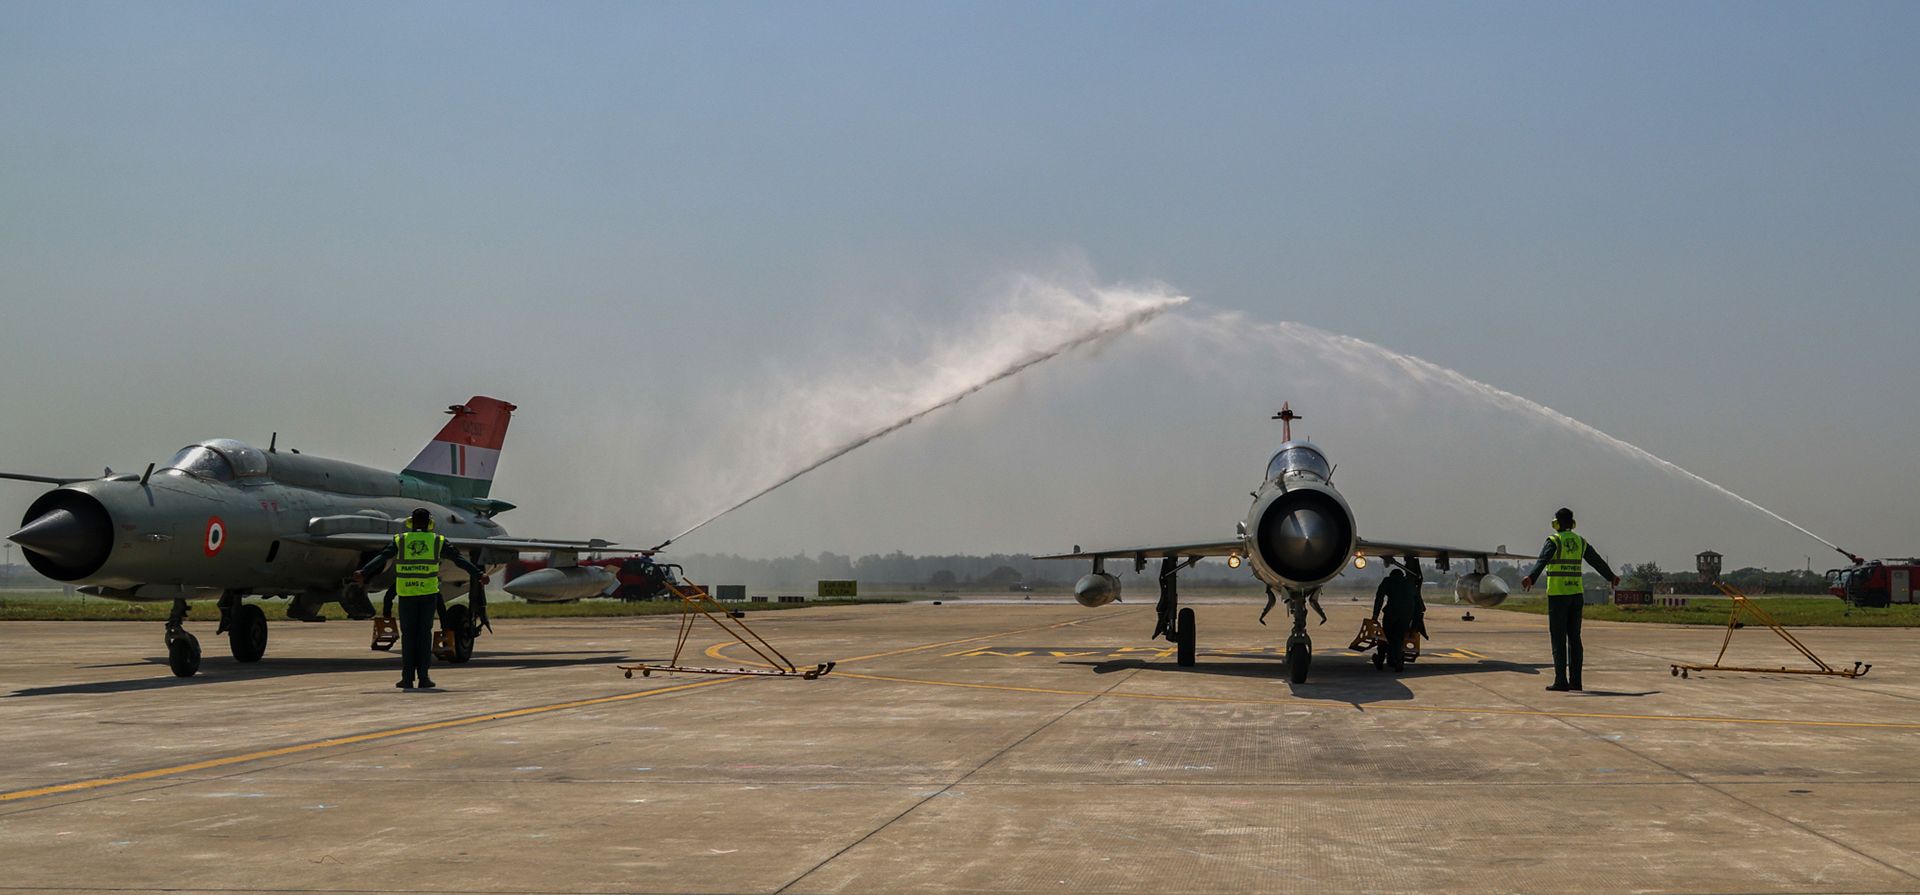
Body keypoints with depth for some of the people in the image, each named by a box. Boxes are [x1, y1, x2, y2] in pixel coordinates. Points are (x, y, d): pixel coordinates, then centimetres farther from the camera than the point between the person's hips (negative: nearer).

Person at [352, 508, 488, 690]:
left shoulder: (400, 541, 4)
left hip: (406, 593, 0)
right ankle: (423, 676, 1)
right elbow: (459, 559, 1)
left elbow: (380, 558, -7)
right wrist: (479, 574, 1)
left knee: (408, 634, 6)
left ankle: (408, 678, 3)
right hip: (429, 592, 0)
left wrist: (363, 573, -16)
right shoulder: (437, 541, 4)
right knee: (424, 633, 5)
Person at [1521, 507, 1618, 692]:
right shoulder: (1580, 542, 11)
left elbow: (1542, 561, -26)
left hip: (1558, 595, -5)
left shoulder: (1554, 541, -7)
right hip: (1576, 594, 5)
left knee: (1558, 639, -3)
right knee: (1574, 638, 10)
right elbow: (1597, 561, 24)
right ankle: (1575, 680, 10)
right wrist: (1611, 576, 41)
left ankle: (1561, 681, -7)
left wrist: (1531, 578, -41)